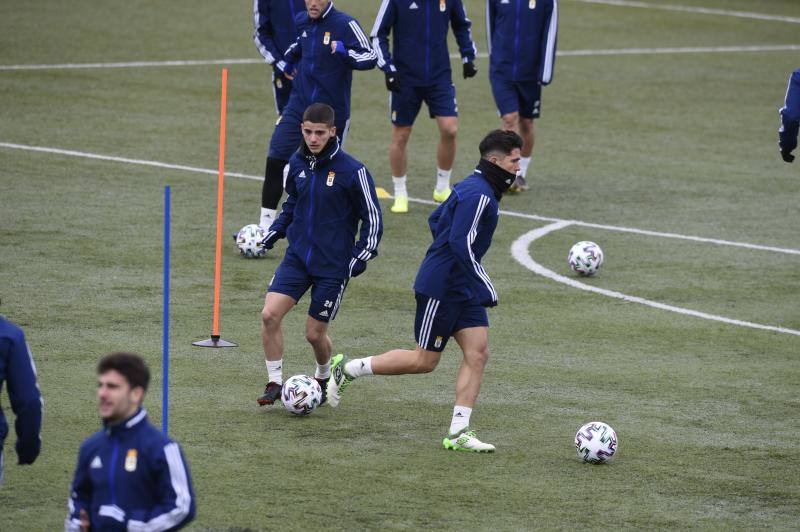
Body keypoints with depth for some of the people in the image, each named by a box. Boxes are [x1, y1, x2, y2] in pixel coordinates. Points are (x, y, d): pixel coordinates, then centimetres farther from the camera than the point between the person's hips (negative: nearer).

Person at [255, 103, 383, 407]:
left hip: (333, 265, -4)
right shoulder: (297, 163, 2)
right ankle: (275, 382, 0)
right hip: (297, 256, 4)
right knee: (270, 314, -14)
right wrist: (275, 231, 10)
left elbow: (372, 218, -5)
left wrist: (361, 257, -12)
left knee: (314, 333, 0)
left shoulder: (352, 171, -13)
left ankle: (323, 378, 31)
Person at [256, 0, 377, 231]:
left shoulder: (345, 24, -14)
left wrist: (344, 52, -32)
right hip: (298, 106, 4)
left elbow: (370, 57, -17)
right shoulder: (302, 21, 5)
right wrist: (289, 59, 20)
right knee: (275, 161, -7)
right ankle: (265, 227, -2)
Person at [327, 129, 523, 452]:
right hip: (441, 289, -10)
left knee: (478, 354, 0)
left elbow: (435, 220, 23)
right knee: (424, 361, 0)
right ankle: (348, 370, 13)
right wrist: (486, 287, -24)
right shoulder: (478, 195, -19)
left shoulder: (472, 189, 12)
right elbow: (461, 244, -27)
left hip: (464, 290, 10)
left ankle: (458, 433, -1)